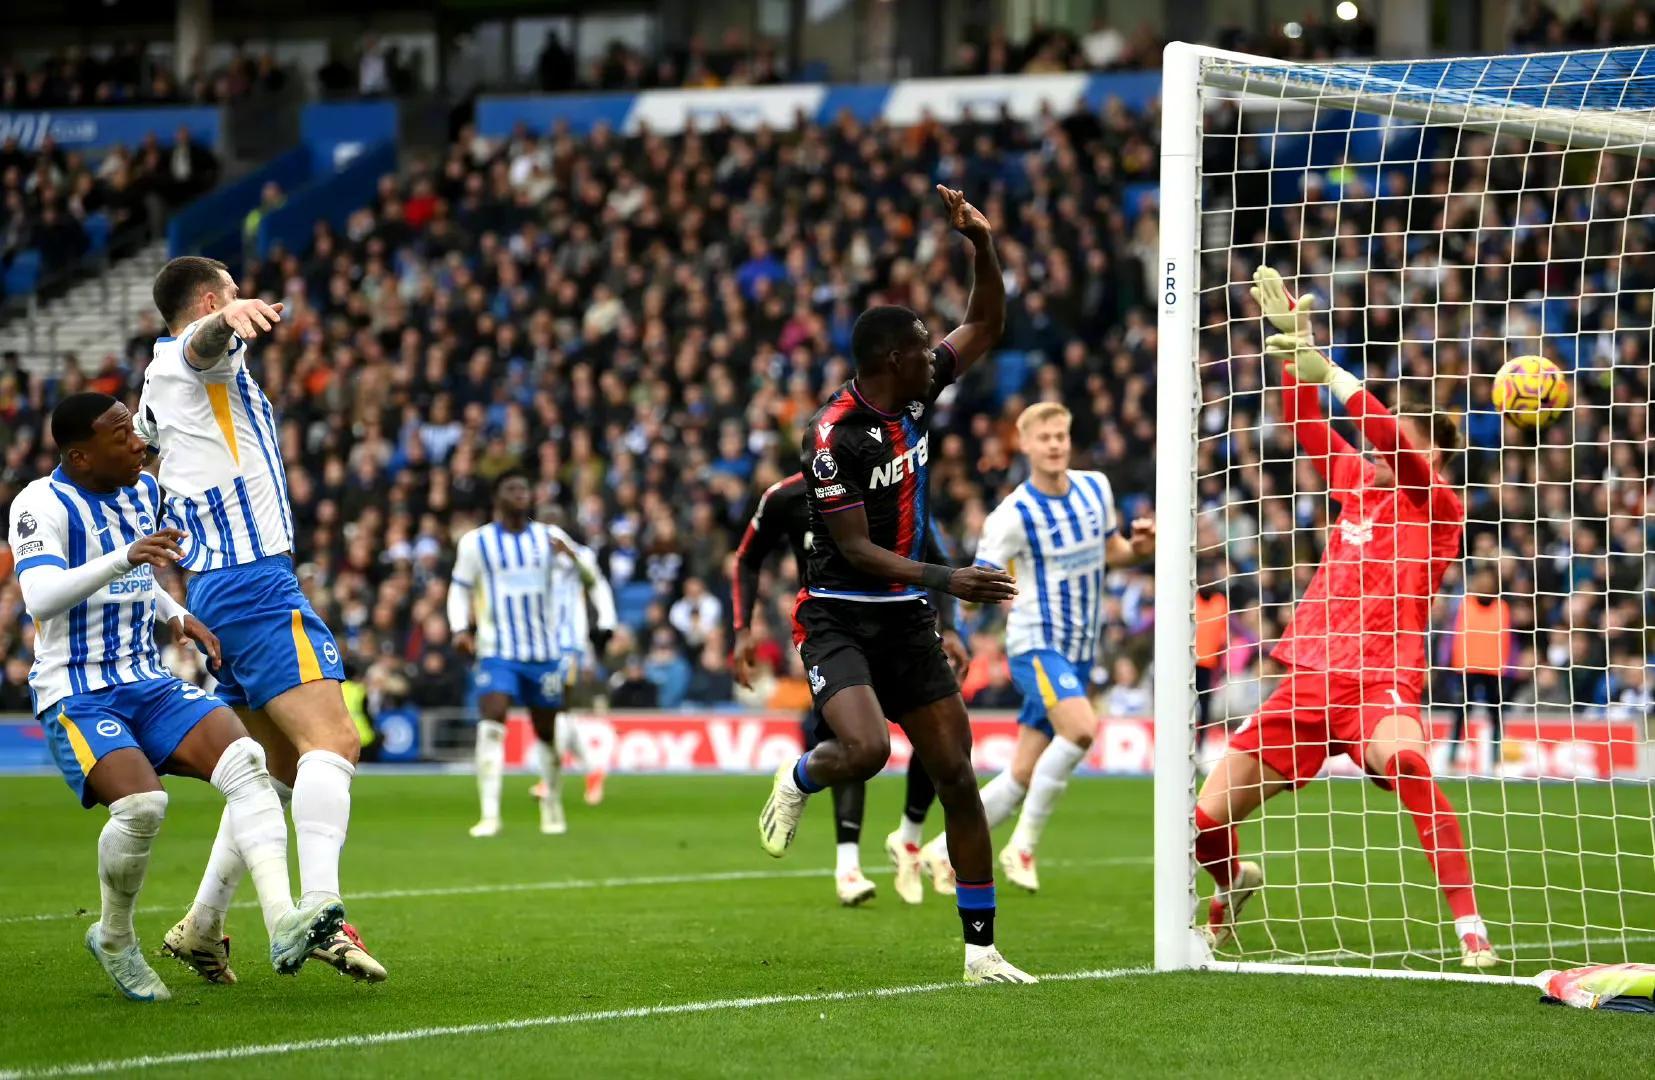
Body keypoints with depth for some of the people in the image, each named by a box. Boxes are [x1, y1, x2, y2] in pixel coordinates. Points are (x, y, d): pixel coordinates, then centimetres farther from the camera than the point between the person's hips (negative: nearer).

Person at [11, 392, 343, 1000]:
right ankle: (113, 938, -2)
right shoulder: (43, 504, -13)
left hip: (150, 685, 7)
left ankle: (284, 925, -30)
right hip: (77, 696, -7)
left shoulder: (144, 491, 11)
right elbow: (40, 598, -31)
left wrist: (176, 616, 16)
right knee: (142, 803, -30)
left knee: (244, 761, -19)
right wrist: (123, 558, -41)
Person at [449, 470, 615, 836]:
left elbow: (591, 574, 7)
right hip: (497, 652, -2)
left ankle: (552, 809, 31)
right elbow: (460, 589, 9)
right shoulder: (475, 542, 1)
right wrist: (460, 629, -6)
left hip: (545, 652, 2)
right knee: (491, 723, -21)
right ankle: (489, 815, -23)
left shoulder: (549, 537, 4)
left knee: (547, 731, 11)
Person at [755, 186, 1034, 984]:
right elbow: (857, 550, -18)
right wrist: (947, 579, -25)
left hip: (906, 617, 7)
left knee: (956, 774, -1)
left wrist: (981, 244, -2)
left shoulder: (913, 398, 3)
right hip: (839, 615, -6)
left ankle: (980, 948, 4)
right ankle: (797, 782, 8)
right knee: (866, 749, -30)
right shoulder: (834, 436, -18)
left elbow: (985, 327, 13)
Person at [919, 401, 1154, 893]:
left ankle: (940, 852, 18)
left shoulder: (1096, 488, 6)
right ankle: (1023, 845, -17)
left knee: (1023, 775, 5)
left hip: (1079, 651, 6)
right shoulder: (1015, 514, -12)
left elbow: (1111, 551, 20)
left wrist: (1139, 549, -1)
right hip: (1035, 644, -6)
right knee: (1081, 727, -31)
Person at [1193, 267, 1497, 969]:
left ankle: (1470, 927, -36)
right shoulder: (1359, 484, 14)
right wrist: (1293, 337, 13)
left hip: (1380, 683, -6)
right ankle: (1235, 885, 39)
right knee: (1205, 823, 2)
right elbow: (1304, 425, 21)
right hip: (1307, 680, 6)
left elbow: (1396, 440, -18)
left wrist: (1326, 370, -25)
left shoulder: (1440, 508, -3)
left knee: (1406, 761, -40)